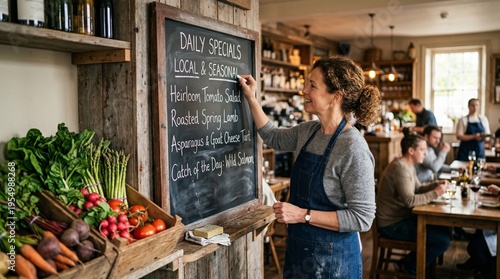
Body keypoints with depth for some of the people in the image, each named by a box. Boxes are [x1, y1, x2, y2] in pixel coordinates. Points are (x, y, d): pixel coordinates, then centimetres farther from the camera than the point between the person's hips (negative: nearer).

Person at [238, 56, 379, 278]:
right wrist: (251, 99, 13)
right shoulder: (308, 131, -1)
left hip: (331, 258, -7)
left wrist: (304, 215, -24)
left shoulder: (352, 149, -24)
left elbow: (362, 218, -23)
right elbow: (273, 137, 19)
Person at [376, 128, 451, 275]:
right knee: (443, 240, -12)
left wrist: (435, 184, 0)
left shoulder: (409, 165, 11)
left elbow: (417, 188, 17)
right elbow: (410, 200, -28)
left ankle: (411, 261, 24)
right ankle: (409, 267, 8)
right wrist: (435, 193, -20)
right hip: (392, 225, -11)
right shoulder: (400, 167, -23)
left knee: (445, 230, 13)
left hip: (402, 217, 11)